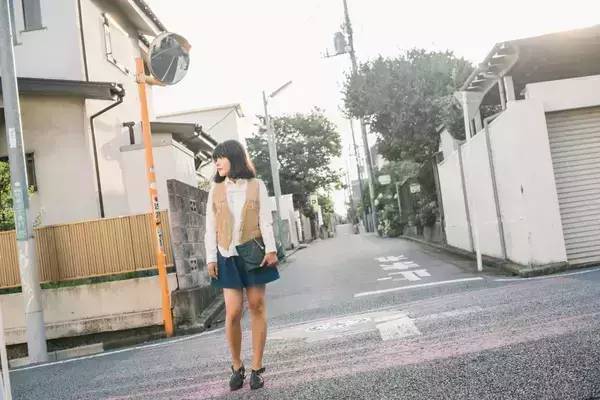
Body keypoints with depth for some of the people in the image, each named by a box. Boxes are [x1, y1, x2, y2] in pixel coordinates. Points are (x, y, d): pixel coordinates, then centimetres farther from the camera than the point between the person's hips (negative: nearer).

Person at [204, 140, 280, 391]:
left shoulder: (256, 185, 4)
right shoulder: (216, 190, 8)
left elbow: (265, 220, -1)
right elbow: (210, 226, 6)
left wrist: (271, 249, -10)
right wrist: (210, 258, 0)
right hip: (228, 256, 1)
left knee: (257, 307, 2)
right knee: (233, 312, -5)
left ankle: (256, 368, 11)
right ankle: (237, 367, 14)